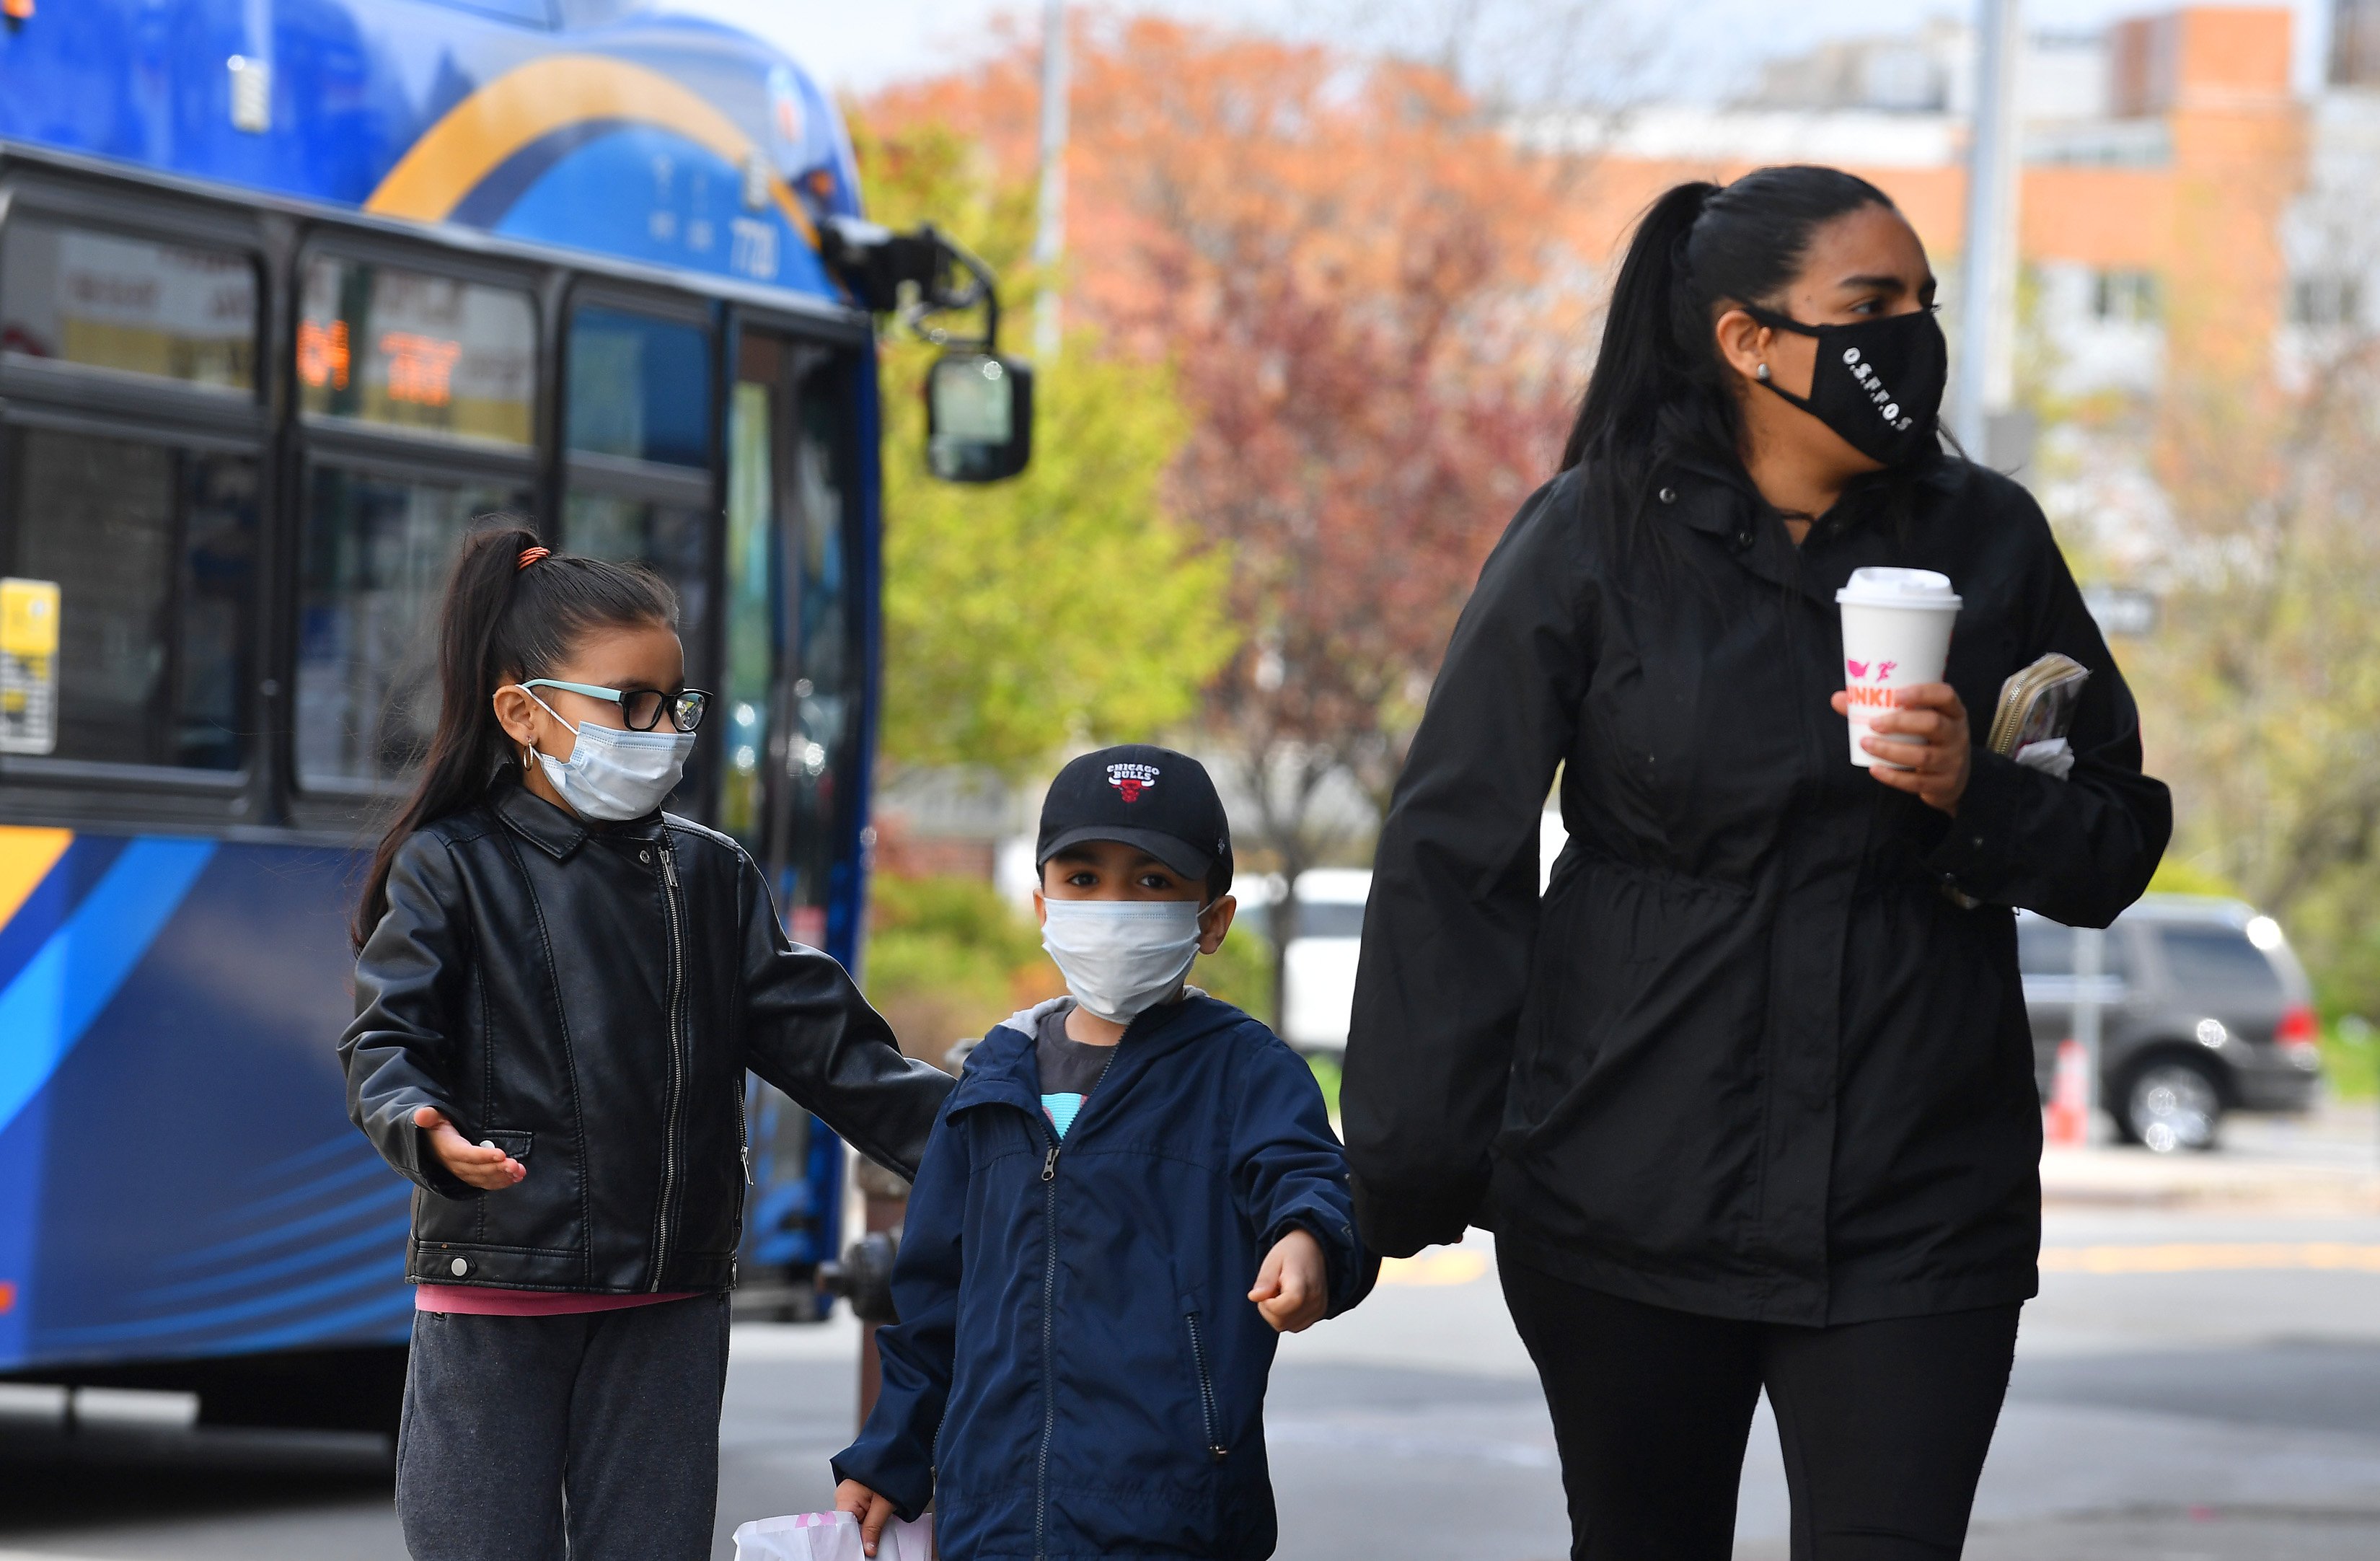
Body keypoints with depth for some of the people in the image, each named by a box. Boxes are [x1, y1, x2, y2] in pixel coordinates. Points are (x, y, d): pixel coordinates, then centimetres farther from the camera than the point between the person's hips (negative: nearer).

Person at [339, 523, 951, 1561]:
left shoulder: (709, 875, 11)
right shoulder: (454, 866, -1)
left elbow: (815, 1038, 9)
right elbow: (385, 1039, -7)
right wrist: (427, 1128, -30)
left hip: (668, 1301, 4)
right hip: (492, 1292, -4)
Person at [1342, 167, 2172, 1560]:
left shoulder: (1988, 541, 5)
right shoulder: (1595, 544, -1)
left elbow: (2118, 843, 10)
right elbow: (1454, 857, -1)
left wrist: (1975, 795, -12)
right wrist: (1415, 1166, -6)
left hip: (1914, 1210, 1)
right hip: (1626, 1213, -1)